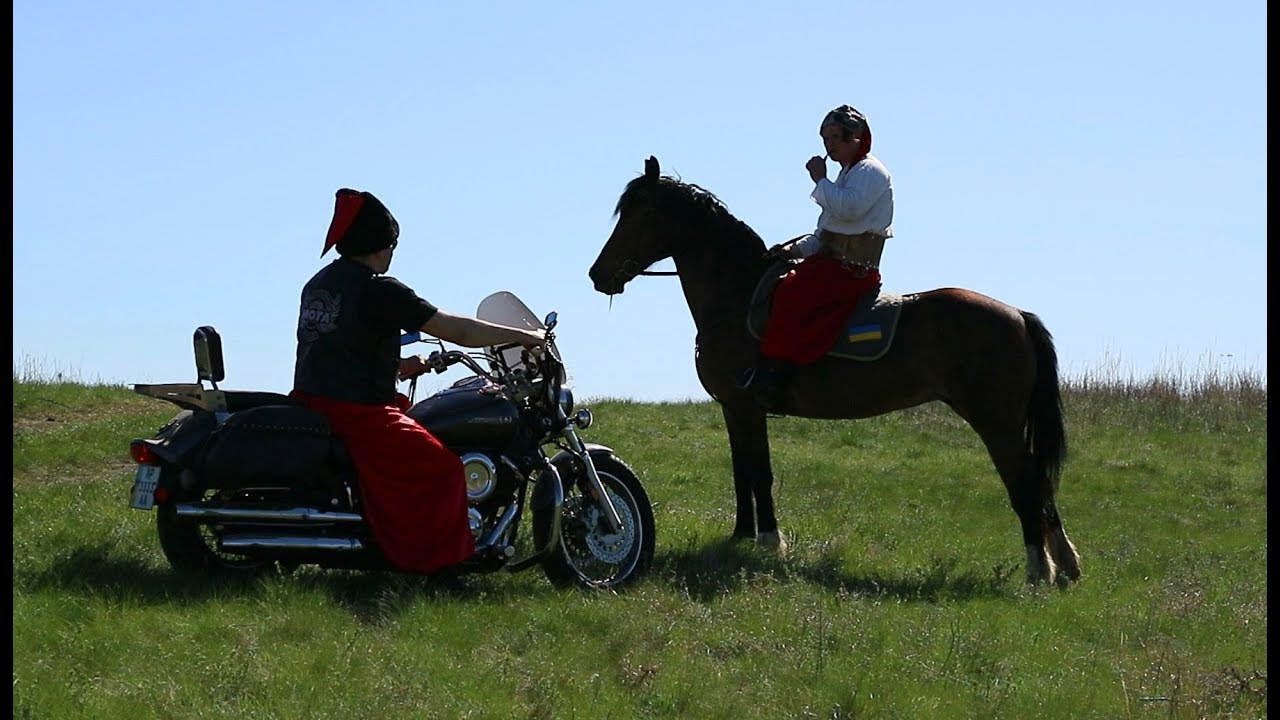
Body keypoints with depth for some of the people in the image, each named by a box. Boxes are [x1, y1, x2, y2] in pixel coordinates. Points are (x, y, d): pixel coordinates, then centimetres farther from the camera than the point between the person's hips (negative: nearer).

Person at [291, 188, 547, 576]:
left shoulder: (318, 283, 11)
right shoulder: (379, 291, -15)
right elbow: (456, 330, -12)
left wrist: (397, 367, 24)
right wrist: (524, 336, -3)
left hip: (311, 401, 10)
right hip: (357, 413, -10)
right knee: (440, 467, -6)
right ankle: (442, 560, -2)